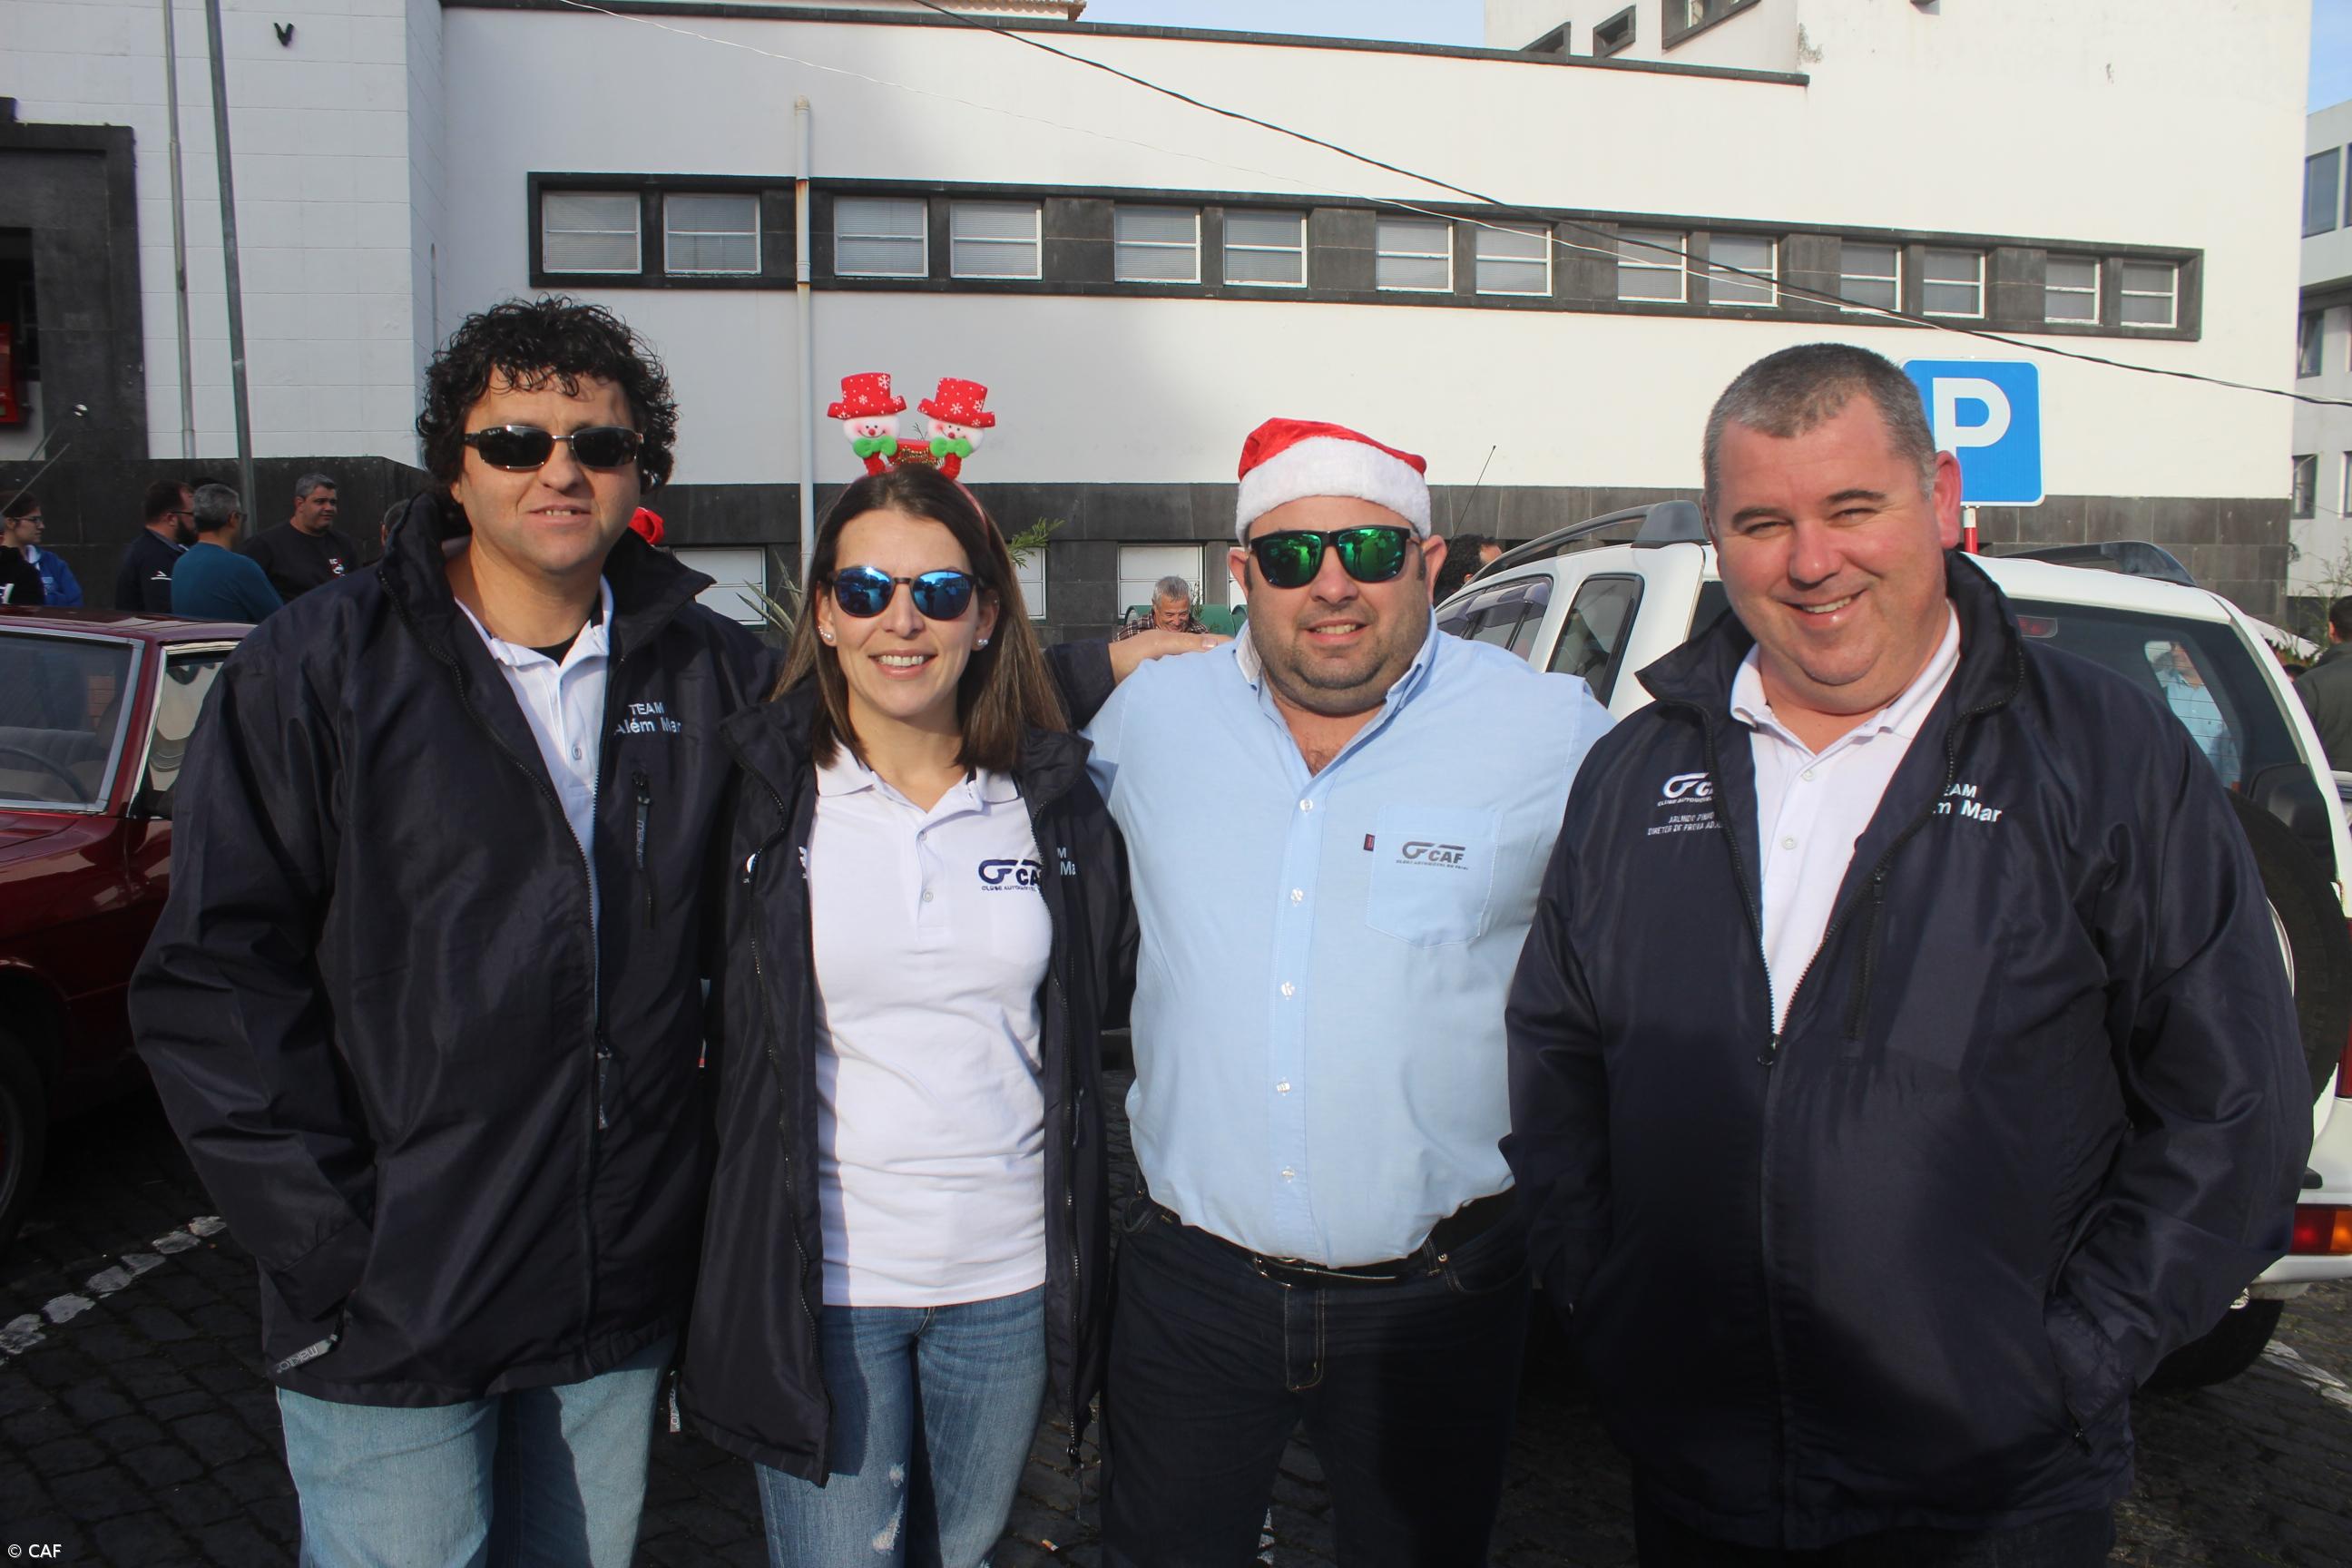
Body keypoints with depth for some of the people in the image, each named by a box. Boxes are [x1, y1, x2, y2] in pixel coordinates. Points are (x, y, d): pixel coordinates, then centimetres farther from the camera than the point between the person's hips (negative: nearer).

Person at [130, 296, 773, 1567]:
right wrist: (328, 1246, -12)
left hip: (623, 1299, 3)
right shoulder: (317, 666, -6)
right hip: (393, 1313, -3)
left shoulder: (711, 674, 2)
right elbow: (211, 977, -8)